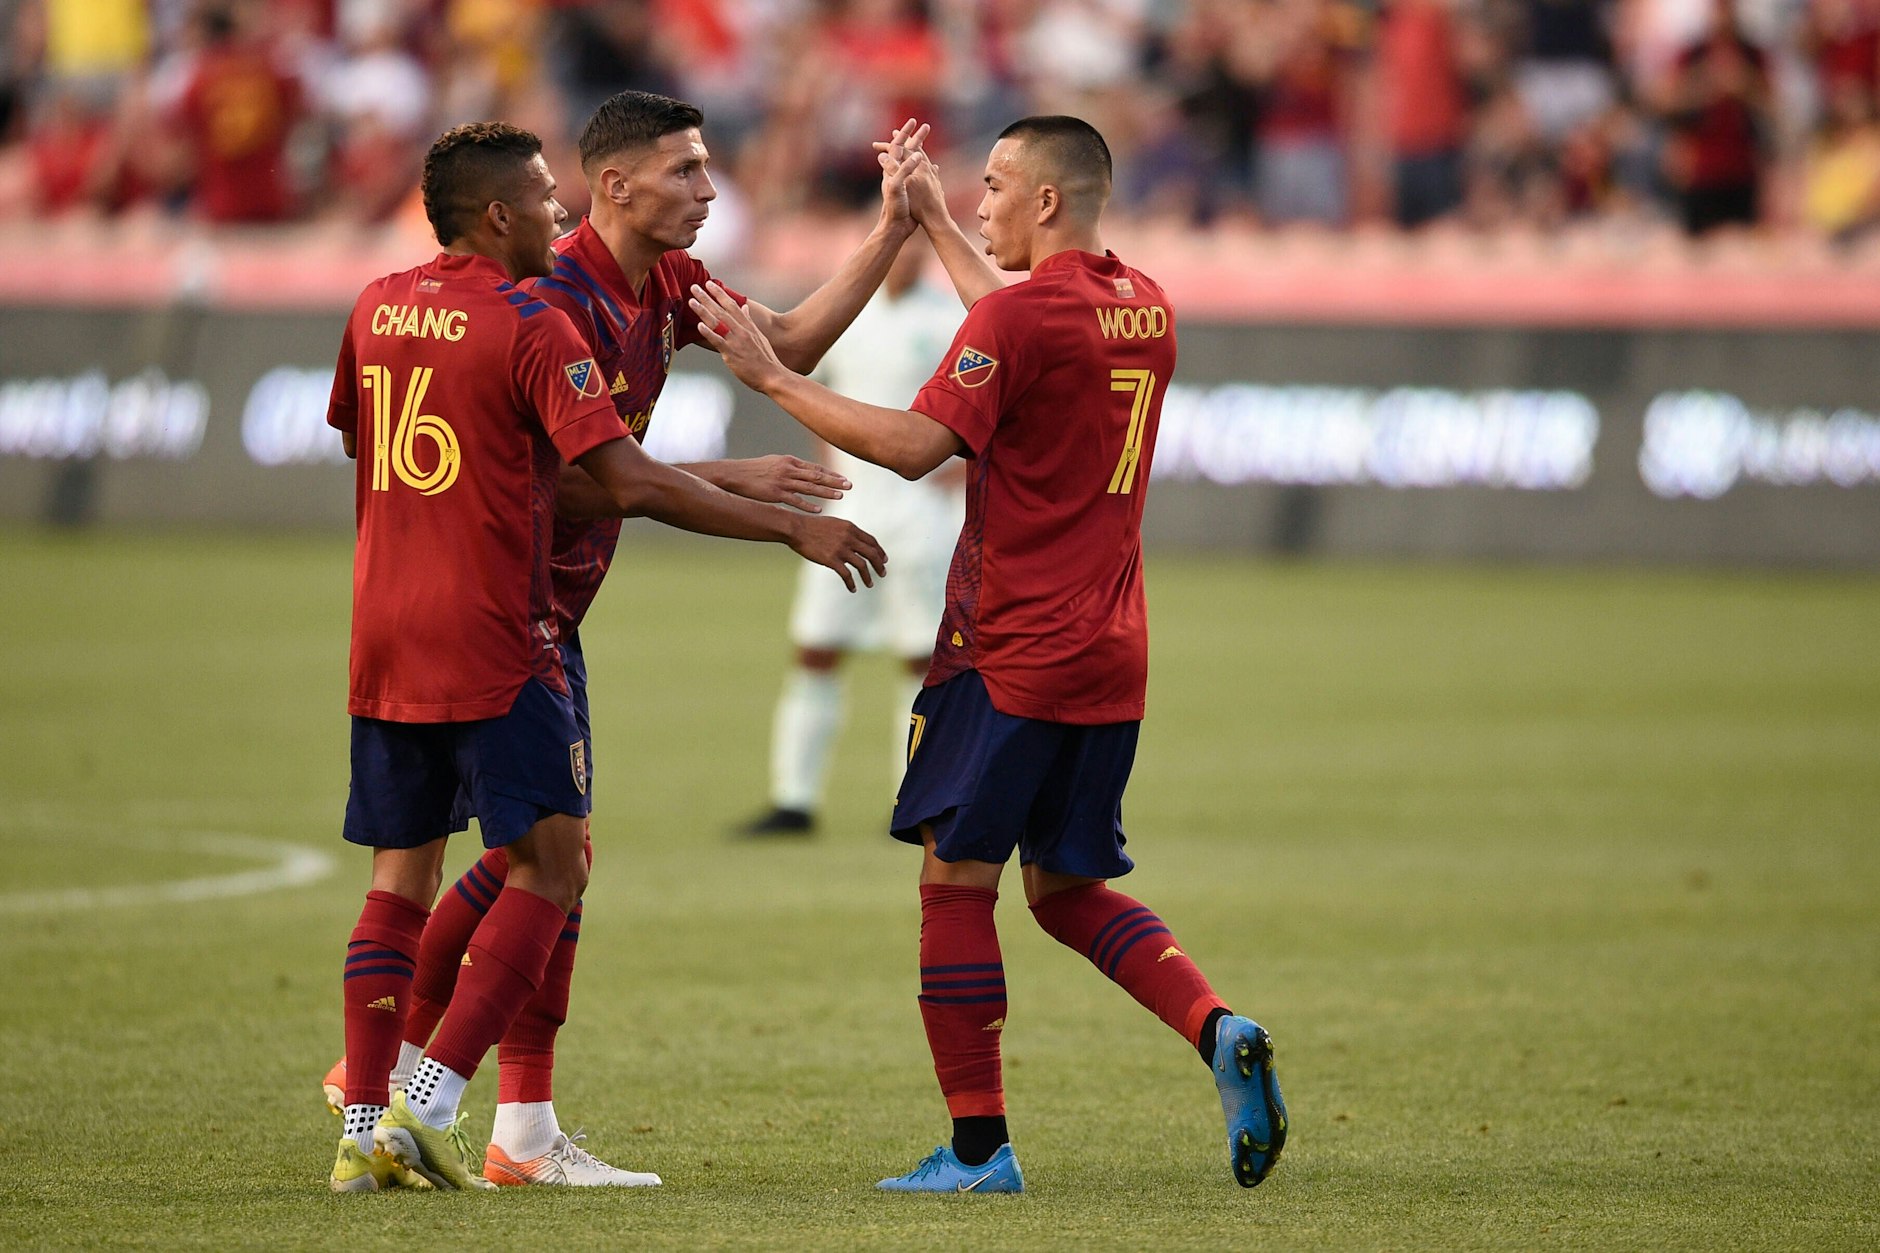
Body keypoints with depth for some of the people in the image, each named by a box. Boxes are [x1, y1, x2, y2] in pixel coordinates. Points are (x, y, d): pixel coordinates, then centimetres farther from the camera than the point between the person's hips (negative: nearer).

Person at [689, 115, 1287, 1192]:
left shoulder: (1021, 315, -15)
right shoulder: (1146, 307, 10)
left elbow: (913, 446, -19)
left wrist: (772, 376, -13)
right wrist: (934, 223, 35)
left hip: (1011, 658, -8)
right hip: (1112, 660, 8)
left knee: (957, 881, 2)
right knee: (1069, 887, 17)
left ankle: (980, 1147, 0)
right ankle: (1221, 1032, -5)